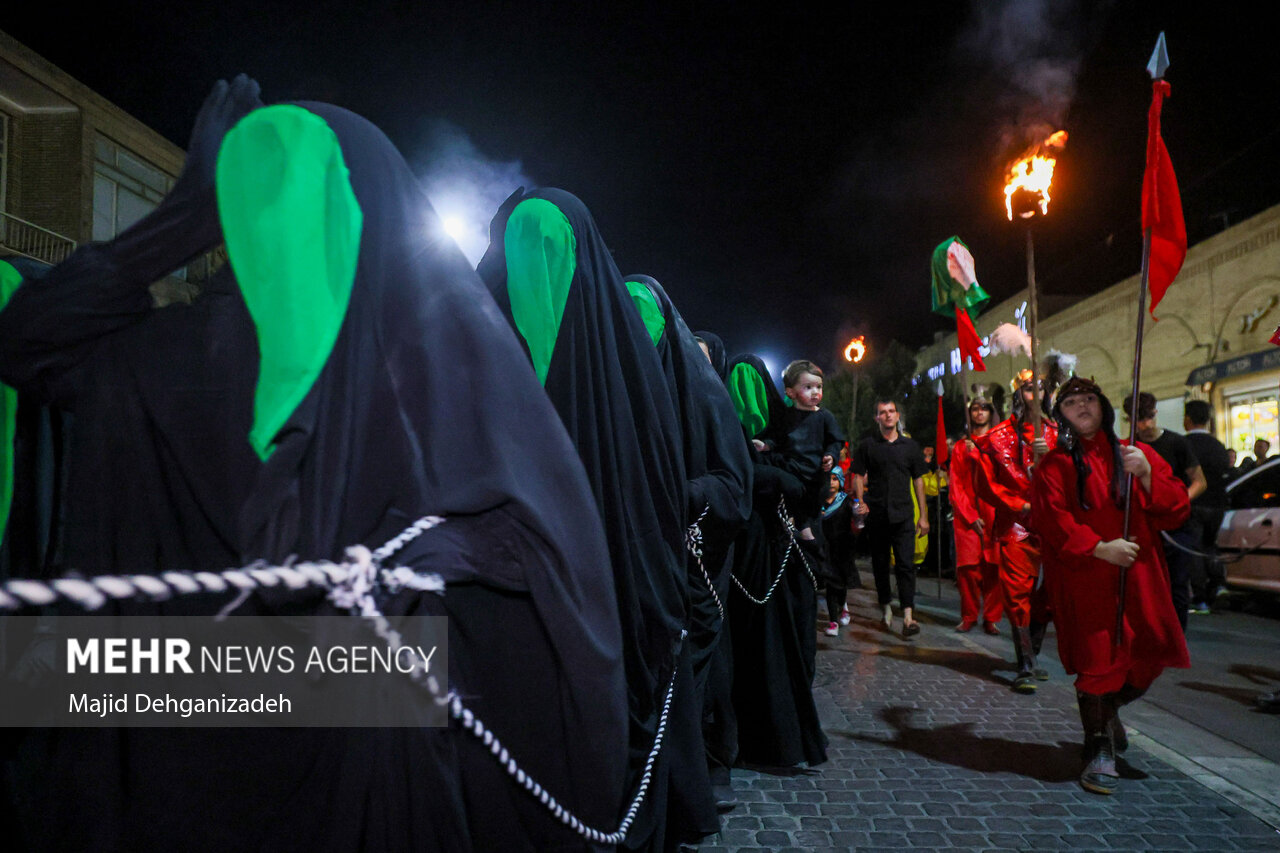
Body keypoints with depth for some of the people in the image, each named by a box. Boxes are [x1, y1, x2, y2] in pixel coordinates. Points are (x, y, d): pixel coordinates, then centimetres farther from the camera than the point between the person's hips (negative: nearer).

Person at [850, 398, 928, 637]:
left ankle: (908, 617, -13)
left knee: (905, 563, -9)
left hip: (903, 514, 0)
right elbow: (859, 476, 7)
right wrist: (860, 502, -10)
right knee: (880, 563, 9)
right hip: (876, 514, 0)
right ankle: (886, 607, 24)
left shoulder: (910, 445, 10)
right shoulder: (868, 445, 6)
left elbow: (918, 480, 12)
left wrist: (923, 515, 8)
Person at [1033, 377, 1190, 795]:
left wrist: (1146, 475, -10)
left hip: (1139, 576, 4)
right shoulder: (1055, 465, 2)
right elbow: (1053, 520, -8)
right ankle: (1099, 750, 13)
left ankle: (1108, 710, 40)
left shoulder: (1139, 455, 12)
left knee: (1147, 660, 8)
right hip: (1084, 580, -4)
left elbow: (1176, 510, 5)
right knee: (1098, 660, -4)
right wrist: (1099, 548, -20)